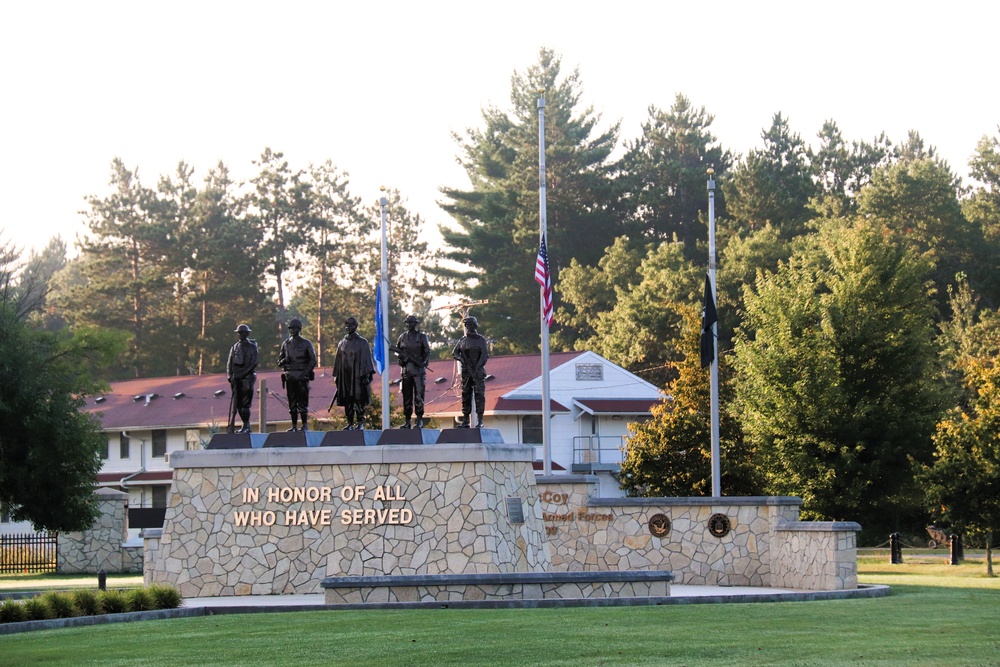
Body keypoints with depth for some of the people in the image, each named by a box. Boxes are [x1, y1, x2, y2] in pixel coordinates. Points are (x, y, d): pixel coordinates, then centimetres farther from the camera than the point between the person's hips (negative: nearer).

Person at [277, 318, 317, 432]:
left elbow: (313, 360, -1)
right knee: (292, 402, 5)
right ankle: (294, 426, 9)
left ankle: (304, 425, -1)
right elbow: (280, 359, 17)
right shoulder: (286, 344, 13)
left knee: (302, 402, -5)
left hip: (302, 377, -4)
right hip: (290, 377, 4)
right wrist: (282, 362, -7)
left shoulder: (306, 344, 1)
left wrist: (305, 372, -13)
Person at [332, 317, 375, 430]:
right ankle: (350, 423, 6)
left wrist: (367, 374, -9)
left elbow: (367, 358, -1)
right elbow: (338, 361, 17)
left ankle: (360, 423, -1)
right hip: (345, 377, 4)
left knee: (359, 399, -6)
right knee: (347, 400, 2)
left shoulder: (362, 343, 3)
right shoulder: (342, 344, 14)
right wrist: (336, 376, 12)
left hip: (358, 376, -4)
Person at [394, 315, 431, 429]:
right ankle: (407, 421, 7)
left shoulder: (422, 336, 2)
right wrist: (400, 354, -4)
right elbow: (396, 350, 19)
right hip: (406, 369, 4)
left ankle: (419, 420, -4)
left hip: (418, 369, -4)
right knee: (407, 396, 4)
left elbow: (427, 352, 0)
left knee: (419, 395, -7)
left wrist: (424, 362, -18)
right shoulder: (403, 337, 13)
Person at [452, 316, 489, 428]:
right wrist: (460, 358, -6)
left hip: (478, 372, -5)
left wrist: (477, 368, -18)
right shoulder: (463, 340, 12)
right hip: (466, 372, 5)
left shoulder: (481, 340, -1)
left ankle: (479, 421, -10)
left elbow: (485, 355, -9)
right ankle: (465, 421, 8)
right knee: (466, 396, 5)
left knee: (479, 395, -10)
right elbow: (455, 352, 16)